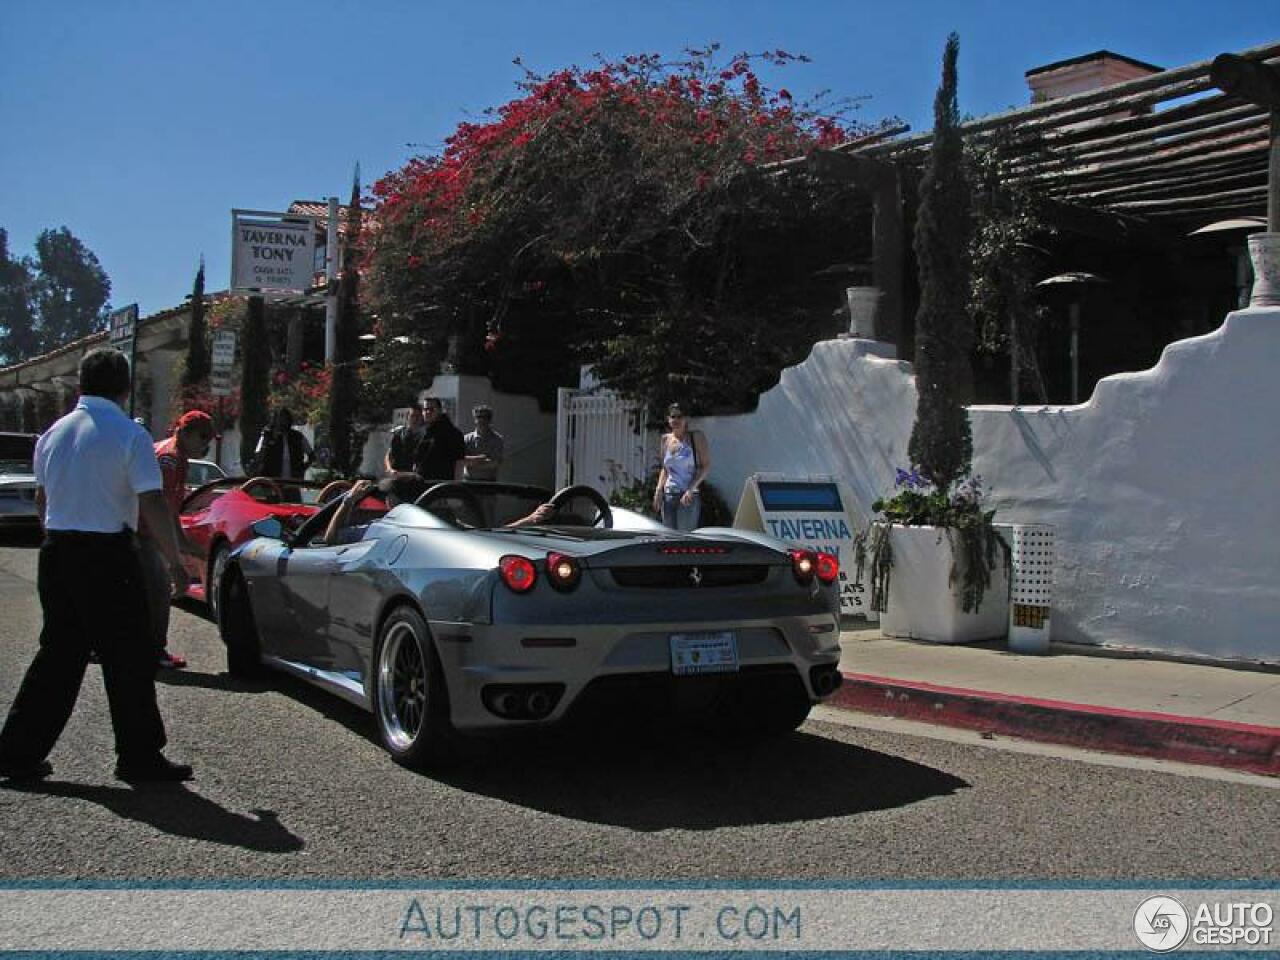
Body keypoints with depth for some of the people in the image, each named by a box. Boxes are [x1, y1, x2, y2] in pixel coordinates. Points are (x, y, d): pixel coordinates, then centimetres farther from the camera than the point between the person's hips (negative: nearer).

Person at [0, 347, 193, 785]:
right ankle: (139, 758, 9)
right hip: (108, 556, -7)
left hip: (55, 552, 7)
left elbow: (41, 498, 20)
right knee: (128, 659, 3)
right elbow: (153, 505, -16)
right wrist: (175, 564, -10)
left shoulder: (53, 433, 10)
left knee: (58, 654, 15)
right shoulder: (129, 435, -11)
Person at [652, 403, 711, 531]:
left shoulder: (696, 437, -2)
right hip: (668, 496, 5)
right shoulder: (666, 439, 11)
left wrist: (690, 489, -16)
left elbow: (706, 466, -6)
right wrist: (659, 489, 5)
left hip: (689, 497, -5)